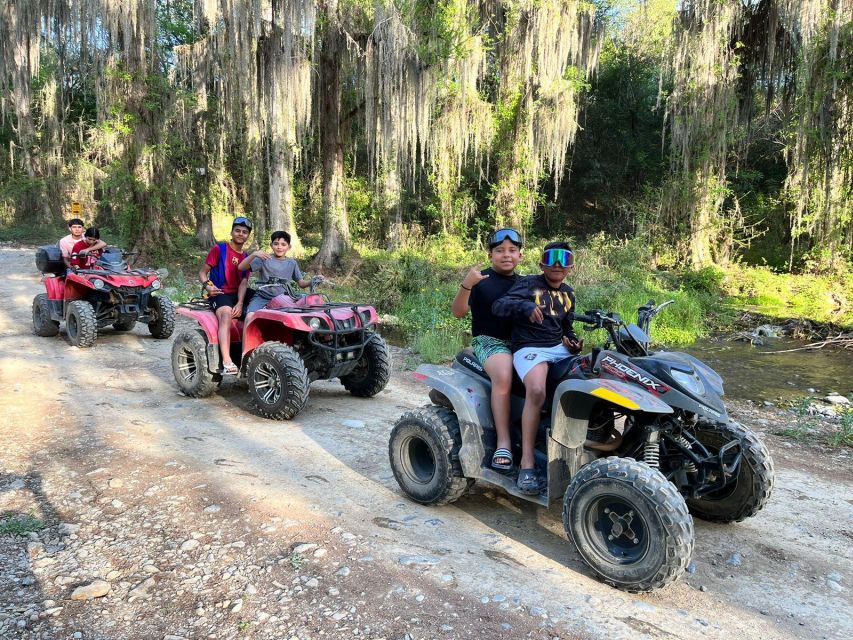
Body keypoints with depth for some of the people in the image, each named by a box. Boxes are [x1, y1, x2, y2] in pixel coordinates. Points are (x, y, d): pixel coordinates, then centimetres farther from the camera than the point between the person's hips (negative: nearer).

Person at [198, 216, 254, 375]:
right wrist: (207, 285, -21)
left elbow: (243, 283, 2)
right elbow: (203, 272, 2)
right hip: (220, 294, -6)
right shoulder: (219, 249, 4)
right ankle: (227, 363, -50)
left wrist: (240, 303, -16)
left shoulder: (246, 258, 16)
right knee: (226, 314, -35)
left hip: (238, 295, 6)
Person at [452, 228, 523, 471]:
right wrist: (466, 285, -24)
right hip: (489, 341, -5)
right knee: (503, 375, -35)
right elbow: (458, 312, -8)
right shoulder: (481, 279, 0)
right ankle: (504, 442, -30)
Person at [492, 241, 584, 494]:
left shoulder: (568, 294, 19)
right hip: (529, 348, -7)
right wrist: (525, 306, -34)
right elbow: (498, 306, -15)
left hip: (559, 348, 7)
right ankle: (527, 463, -29)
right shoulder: (528, 284, -1)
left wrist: (573, 342, 4)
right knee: (537, 390, -34)